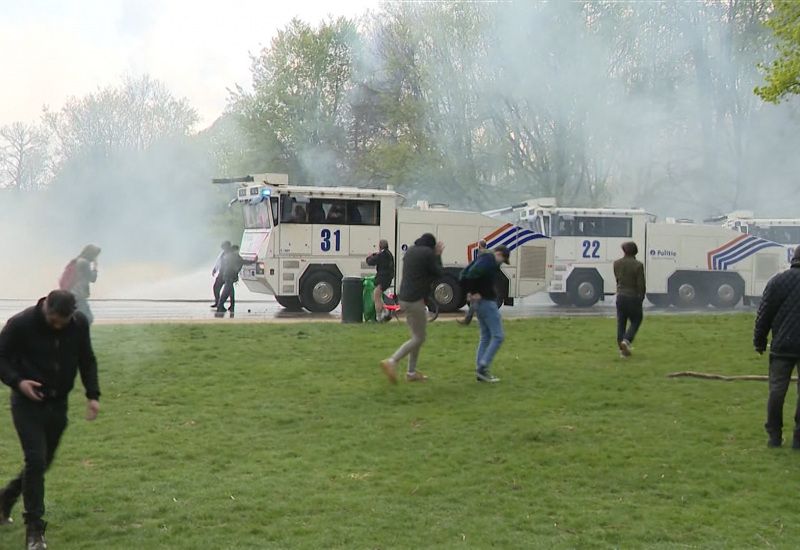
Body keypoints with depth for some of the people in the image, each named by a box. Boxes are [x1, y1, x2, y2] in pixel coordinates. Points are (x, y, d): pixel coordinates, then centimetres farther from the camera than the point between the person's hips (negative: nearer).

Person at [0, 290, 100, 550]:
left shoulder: (80, 323, -6)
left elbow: (87, 360, 7)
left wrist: (92, 394, 0)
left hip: (58, 403, 5)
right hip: (28, 403, -4)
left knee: (43, 461, 14)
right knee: (36, 460, -13)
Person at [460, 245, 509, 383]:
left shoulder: (483, 259, 14)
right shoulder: (489, 263, -16)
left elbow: (465, 275, 16)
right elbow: (470, 275, -28)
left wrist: (469, 292, 9)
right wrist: (474, 292, -16)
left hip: (479, 302, 10)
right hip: (487, 302, -10)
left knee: (485, 337, 14)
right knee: (498, 336, -5)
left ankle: (480, 371, 13)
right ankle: (483, 367, -8)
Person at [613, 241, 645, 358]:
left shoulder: (617, 264, -1)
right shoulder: (638, 265, -14)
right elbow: (641, 284, -11)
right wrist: (641, 297, 4)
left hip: (620, 296, 4)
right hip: (633, 297, -4)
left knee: (621, 323, 9)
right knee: (635, 321, 12)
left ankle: (622, 349, 10)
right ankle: (626, 340, -9)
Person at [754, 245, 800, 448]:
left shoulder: (778, 281, -1)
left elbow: (764, 315, 0)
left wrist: (759, 341, 8)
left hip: (782, 346, 0)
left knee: (777, 390, 7)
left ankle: (774, 435, 10)